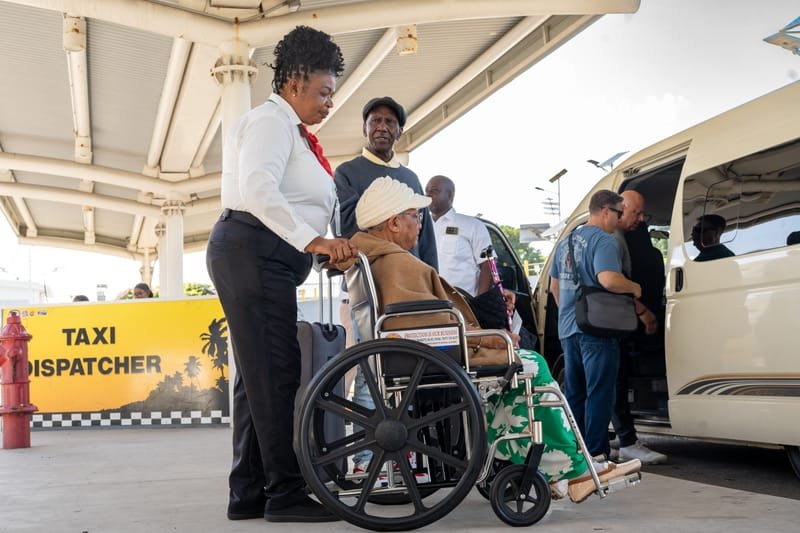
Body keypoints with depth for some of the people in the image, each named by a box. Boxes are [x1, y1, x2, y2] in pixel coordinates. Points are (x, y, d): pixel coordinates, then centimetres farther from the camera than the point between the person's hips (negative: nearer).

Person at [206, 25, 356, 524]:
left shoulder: (287, 129, 26)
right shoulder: (270, 121, -6)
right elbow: (259, 191, -22)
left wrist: (327, 248, 9)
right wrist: (314, 241, -27)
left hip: (265, 260, 11)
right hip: (253, 253, -11)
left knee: (259, 374, 9)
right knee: (275, 371, -11)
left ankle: (248, 494, 12)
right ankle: (285, 492, -8)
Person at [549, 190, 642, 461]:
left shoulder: (566, 242, 16)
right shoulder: (604, 240, -11)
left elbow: (554, 287, 24)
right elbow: (608, 279, -27)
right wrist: (634, 288, -10)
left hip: (568, 329, 8)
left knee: (574, 393, 14)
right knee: (599, 394, -4)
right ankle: (595, 453, -4)